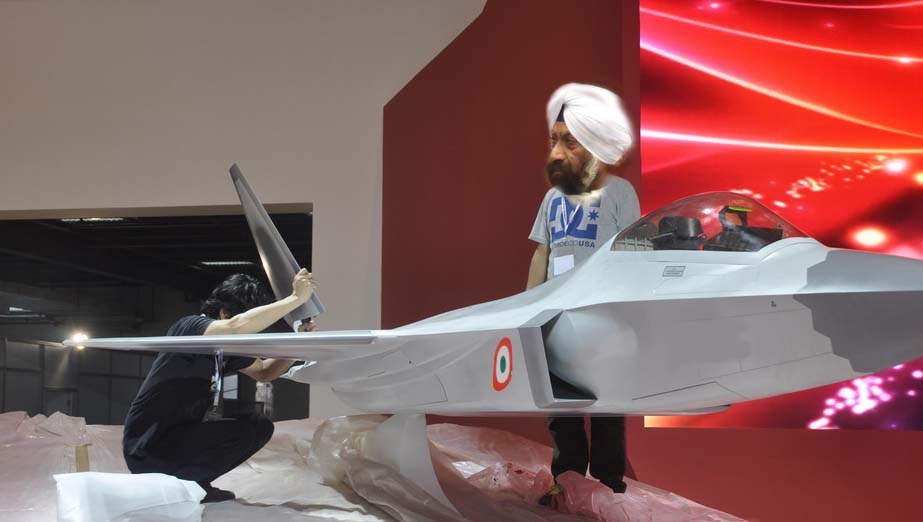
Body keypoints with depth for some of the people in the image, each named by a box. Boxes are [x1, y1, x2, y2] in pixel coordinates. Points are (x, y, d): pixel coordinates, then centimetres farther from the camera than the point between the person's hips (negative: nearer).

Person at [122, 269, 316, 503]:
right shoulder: (189, 327, -21)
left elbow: (264, 372, 19)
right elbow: (237, 326, -42)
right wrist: (296, 298, -34)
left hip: (181, 435, 9)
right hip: (147, 449, -9)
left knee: (261, 427, 7)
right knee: (244, 434, -23)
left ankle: (189, 484, 9)